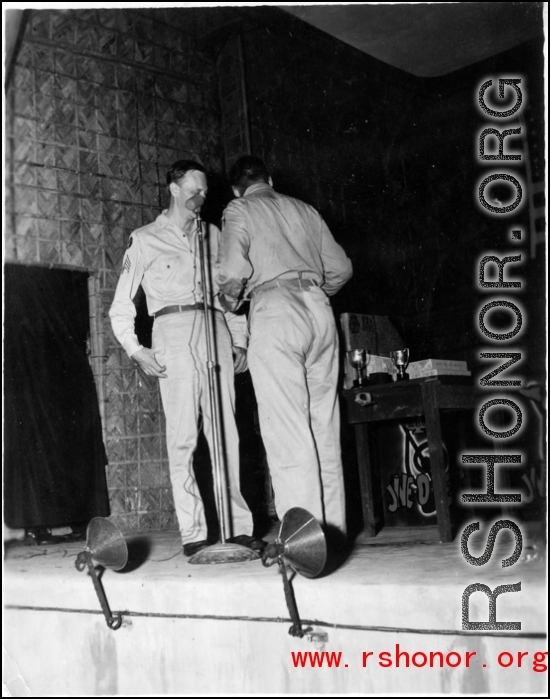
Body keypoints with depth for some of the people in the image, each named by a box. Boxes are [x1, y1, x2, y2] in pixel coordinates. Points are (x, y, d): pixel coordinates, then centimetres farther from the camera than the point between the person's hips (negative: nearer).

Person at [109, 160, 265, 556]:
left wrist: (240, 341, 14)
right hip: (174, 328, -3)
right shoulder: (145, 240, 11)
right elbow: (122, 305, 10)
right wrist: (136, 350, -2)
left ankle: (238, 525, -1)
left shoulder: (213, 235, 21)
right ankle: (193, 532, -5)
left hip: (215, 330, 3)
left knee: (227, 434, -3)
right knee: (183, 435, -8)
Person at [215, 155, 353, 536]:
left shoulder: (239, 210, 8)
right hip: (319, 309, 5)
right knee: (325, 425, 7)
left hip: (275, 310, -5)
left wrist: (231, 299, 11)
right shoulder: (304, 209, 22)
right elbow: (341, 268, 18)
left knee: (288, 431, -7)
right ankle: (333, 529, 8)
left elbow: (234, 271, -8)